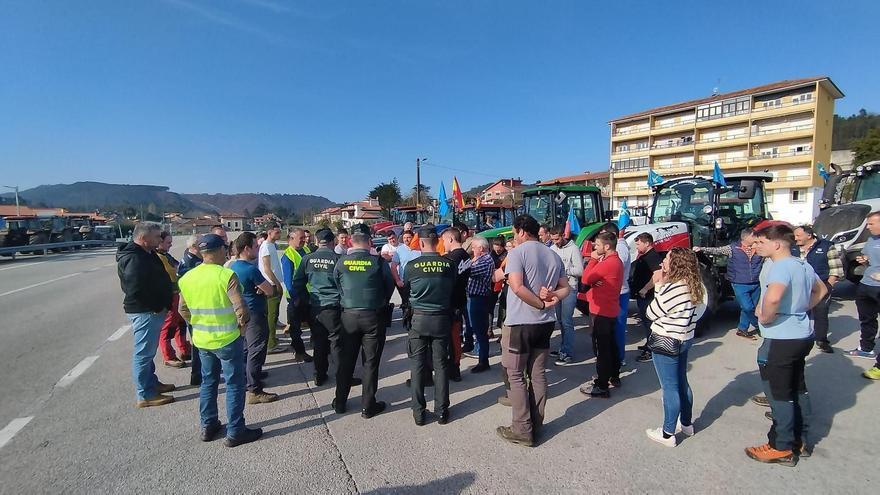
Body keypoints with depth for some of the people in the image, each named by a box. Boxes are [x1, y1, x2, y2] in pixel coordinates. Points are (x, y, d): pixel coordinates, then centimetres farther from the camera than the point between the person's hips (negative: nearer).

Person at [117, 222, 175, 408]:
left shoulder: (145, 254, 13)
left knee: (148, 351, 21)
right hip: (145, 312, -11)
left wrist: (163, 303, 11)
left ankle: (152, 383, 35)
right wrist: (156, 306, -19)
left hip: (152, 310, 11)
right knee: (144, 353, -1)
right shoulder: (134, 258, -20)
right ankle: (146, 395, 8)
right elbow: (136, 289, -27)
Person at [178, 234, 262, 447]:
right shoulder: (226, 275, -20)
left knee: (208, 382, 21)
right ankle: (235, 432, 15)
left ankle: (208, 426, 33)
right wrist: (242, 324, -4)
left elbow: (183, 310, 10)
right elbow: (241, 309, -23)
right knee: (235, 384, 7)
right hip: (227, 340, -6)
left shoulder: (187, 278, 0)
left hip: (201, 340, 7)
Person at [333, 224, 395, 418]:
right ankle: (368, 406, 17)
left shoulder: (341, 261, -6)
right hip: (374, 315, -2)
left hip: (349, 315, 3)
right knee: (371, 362, 9)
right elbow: (390, 286, -1)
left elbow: (336, 285, 5)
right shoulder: (378, 261, -12)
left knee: (346, 360, 16)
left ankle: (340, 402, 28)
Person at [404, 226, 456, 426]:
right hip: (442, 319, 1)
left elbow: (406, 291, 4)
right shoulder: (449, 264, -9)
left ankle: (418, 412, 17)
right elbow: (452, 290, 5)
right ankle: (441, 411, 19)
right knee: (441, 364, 11)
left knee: (418, 365, 9)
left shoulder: (412, 266, -12)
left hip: (418, 319, -1)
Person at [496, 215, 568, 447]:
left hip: (520, 322, -7)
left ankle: (522, 430, 9)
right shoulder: (553, 255, 10)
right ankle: (536, 424, 24)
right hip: (545, 323, 7)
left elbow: (517, 287, -24)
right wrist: (552, 296, -6)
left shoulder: (517, 252, -12)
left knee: (516, 375, 5)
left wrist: (542, 304, -14)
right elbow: (565, 288, 13)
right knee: (538, 373, 15)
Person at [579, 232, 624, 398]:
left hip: (601, 311, -10)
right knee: (610, 344, 20)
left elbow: (586, 279, -18)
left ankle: (601, 387, 3)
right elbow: (599, 278, 6)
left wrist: (593, 259, -9)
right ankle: (614, 376, 34)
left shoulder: (607, 263, -22)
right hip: (611, 310, 10)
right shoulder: (616, 261, 11)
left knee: (601, 348, -4)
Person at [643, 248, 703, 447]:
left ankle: (668, 434, 13)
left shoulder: (672, 288, -24)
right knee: (682, 383, 22)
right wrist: (663, 285, 3)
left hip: (667, 343, -9)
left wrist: (659, 286, -13)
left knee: (670, 388, 1)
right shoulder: (690, 285, 4)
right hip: (684, 339, 9)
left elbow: (651, 313, -16)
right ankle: (687, 424, 38)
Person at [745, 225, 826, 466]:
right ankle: (802, 440, 34)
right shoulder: (803, 265, 9)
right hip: (803, 335, 10)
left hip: (781, 339, -10)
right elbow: (821, 290, 27)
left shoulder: (781, 267, -21)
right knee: (798, 389, 20)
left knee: (779, 393, 3)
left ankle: (782, 448, 15)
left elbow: (773, 297, -39)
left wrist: (765, 317, -21)